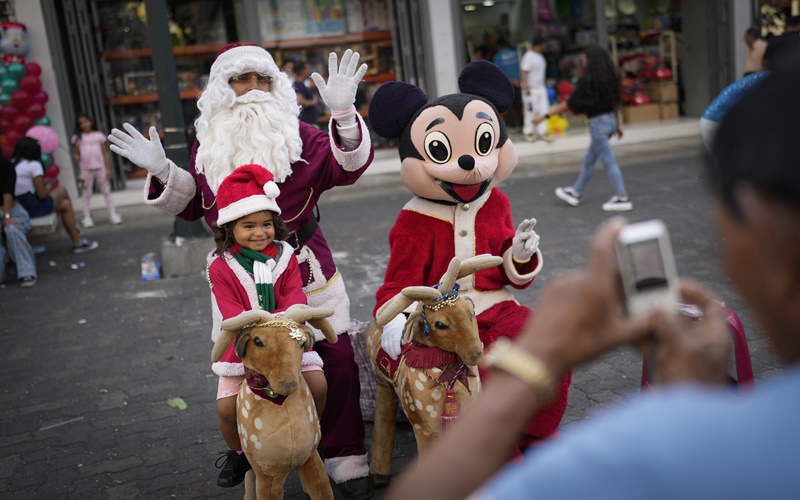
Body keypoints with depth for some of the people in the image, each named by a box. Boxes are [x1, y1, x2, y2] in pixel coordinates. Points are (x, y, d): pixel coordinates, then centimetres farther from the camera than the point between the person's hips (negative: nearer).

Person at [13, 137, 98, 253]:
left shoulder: (12, 164, 12)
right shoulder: (34, 165, -12)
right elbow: (42, 195, -14)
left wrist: (42, 185, 13)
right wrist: (48, 188, 9)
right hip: (34, 207, -8)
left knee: (65, 204, 21)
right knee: (62, 191, 15)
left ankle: (77, 241, 24)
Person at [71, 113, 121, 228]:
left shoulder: (99, 135, 4)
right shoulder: (77, 138, 3)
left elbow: (105, 153, 5)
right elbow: (76, 153, 5)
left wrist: (108, 168, 0)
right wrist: (75, 157, -20)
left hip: (100, 167, 0)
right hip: (86, 169, 0)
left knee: (106, 191, 6)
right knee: (86, 193, 4)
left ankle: (113, 214, 9)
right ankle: (87, 217, 9)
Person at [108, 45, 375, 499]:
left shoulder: (299, 136, -3)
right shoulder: (208, 147, 6)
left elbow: (348, 165, -16)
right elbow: (192, 205, 16)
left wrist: (343, 112, -29)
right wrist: (162, 171, 1)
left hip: (306, 269, -2)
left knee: (336, 362, 0)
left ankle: (346, 459, 16)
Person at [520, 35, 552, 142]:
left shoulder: (540, 56, 12)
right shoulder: (528, 57, -14)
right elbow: (524, 72, -17)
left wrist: (543, 85, 16)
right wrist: (526, 87, -23)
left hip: (541, 88, 8)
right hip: (531, 89, -8)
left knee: (543, 109, 6)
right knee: (530, 111, -1)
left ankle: (542, 131, 12)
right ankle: (528, 132, 10)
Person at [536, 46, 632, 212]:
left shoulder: (587, 81, -17)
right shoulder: (608, 79, 6)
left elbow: (570, 103, -16)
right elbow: (614, 102, 14)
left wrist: (545, 115, -12)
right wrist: (617, 124, 25)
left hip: (598, 123, -9)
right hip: (610, 120, 9)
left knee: (609, 161, -3)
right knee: (588, 160, 18)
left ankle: (623, 198, -1)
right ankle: (575, 192, 30)